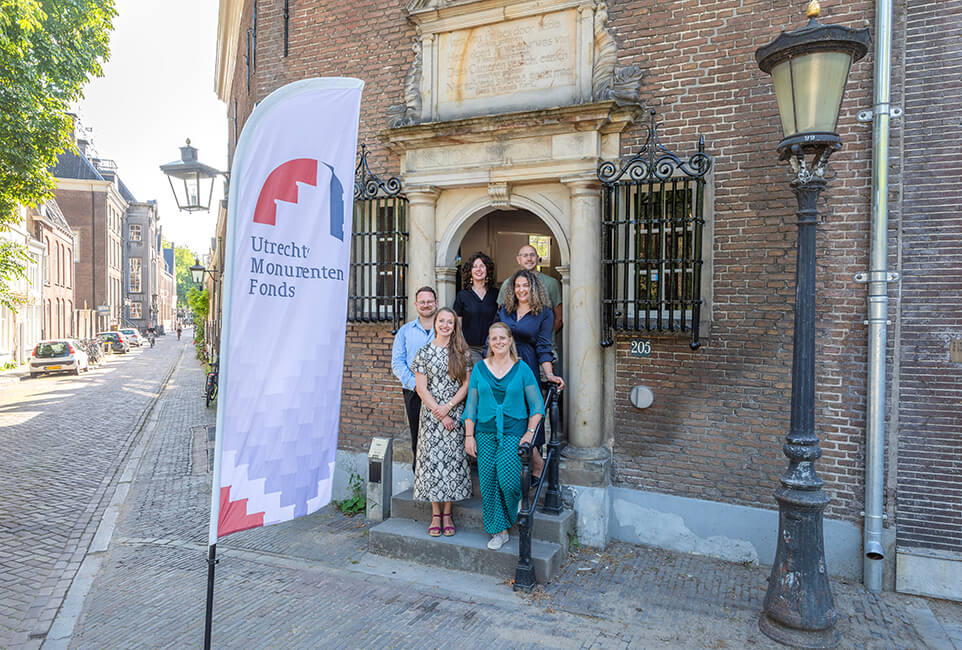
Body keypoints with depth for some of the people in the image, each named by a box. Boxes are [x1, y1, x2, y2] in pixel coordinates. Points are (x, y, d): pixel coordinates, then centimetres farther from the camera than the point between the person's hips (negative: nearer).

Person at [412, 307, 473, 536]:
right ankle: (435, 515, 13)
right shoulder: (424, 352, 1)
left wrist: (448, 407, -12)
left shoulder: (462, 352, 3)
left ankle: (447, 513, 14)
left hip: (455, 414, 1)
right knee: (432, 460, 1)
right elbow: (421, 389, -3)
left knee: (453, 460, 2)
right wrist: (440, 415, -8)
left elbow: (467, 385, 0)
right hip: (430, 414, 0)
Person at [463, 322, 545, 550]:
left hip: (514, 431, -2)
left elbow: (537, 405, 3)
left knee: (507, 478, -17)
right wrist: (469, 435, 3)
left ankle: (516, 503, 19)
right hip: (485, 432, 2)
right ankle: (498, 531, 14)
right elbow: (471, 405, 9)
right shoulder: (479, 369, 7)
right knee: (488, 482, -1)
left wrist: (530, 433, -6)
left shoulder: (522, 369, 2)